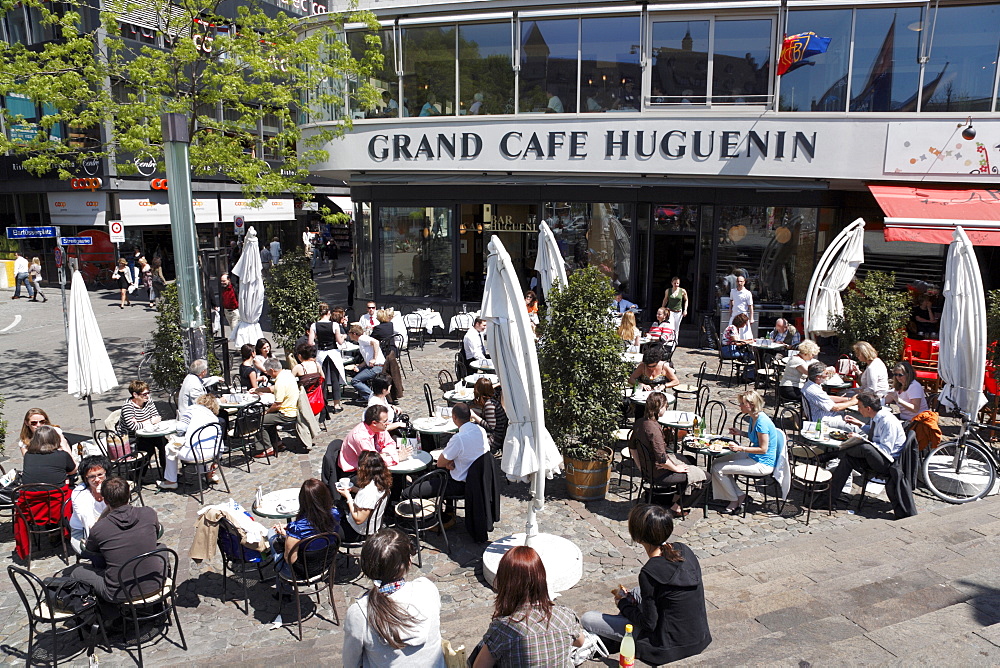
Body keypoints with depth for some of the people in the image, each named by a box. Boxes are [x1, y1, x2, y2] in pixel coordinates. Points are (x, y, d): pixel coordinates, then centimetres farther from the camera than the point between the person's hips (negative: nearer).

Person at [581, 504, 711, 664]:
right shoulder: (683, 550, -5)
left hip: (670, 646, -8)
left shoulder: (649, 573, -26)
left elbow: (649, 624, -18)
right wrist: (629, 597, 12)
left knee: (587, 619, -4)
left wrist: (623, 604, 0)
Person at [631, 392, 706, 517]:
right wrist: (676, 468, -13)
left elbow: (632, 447, 9)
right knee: (703, 476, 2)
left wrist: (641, 465, 16)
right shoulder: (653, 428, -31)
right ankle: (676, 508, 12)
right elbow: (662, 459, -30)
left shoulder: (639, 422, -4)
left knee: (690, 460, 28)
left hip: (647, 468, 9)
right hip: (659, 473, -9)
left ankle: (676, 497, 34)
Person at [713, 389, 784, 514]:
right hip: (752, 457, 10)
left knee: (718, 469, -10)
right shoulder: (754, 418, 4)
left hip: (762, 464, -10)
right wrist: (741, 432, 6)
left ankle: (735, 500, 10)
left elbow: (763, 449, -23)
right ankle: (739, 495, 12)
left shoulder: (762, 421, -25)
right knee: (717, 462, 9)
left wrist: (741, 448, -23)